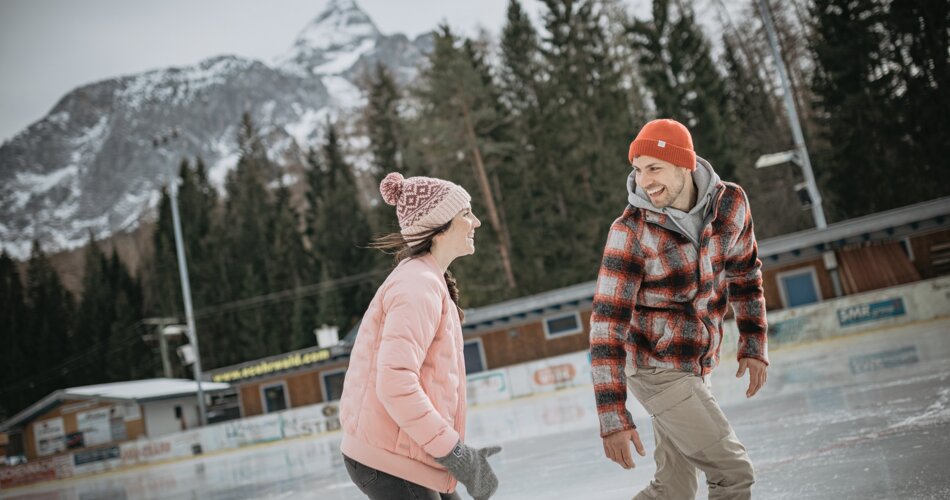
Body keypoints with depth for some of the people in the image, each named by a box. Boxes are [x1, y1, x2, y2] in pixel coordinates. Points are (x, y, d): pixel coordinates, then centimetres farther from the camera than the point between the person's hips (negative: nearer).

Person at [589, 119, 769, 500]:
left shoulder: (730, 203, -4)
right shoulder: (631, 230, -19)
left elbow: (745, 275, 14)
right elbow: (607, 323, -20)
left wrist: (754, 346, 11)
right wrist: (612, 415, -24)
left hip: (695, 368, 6)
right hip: (659, 369, -6)